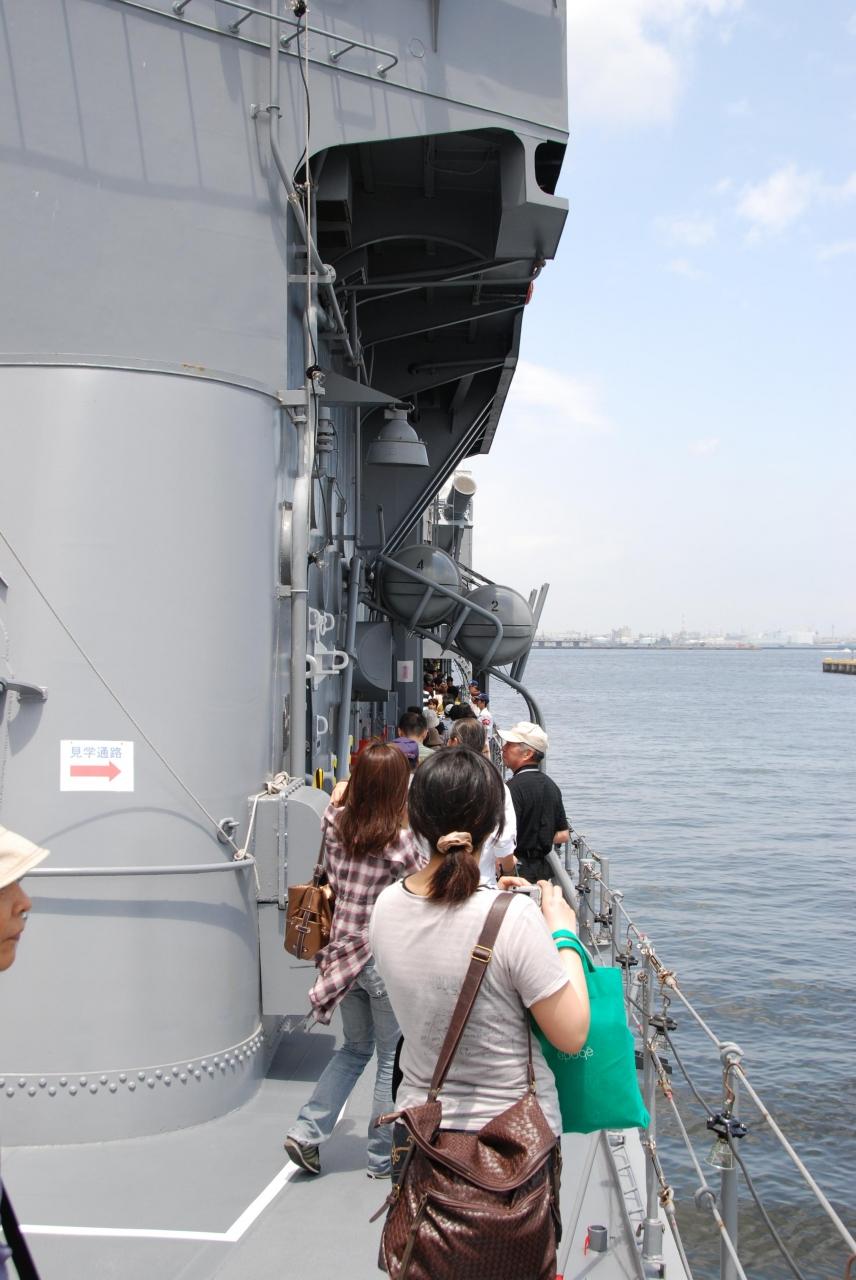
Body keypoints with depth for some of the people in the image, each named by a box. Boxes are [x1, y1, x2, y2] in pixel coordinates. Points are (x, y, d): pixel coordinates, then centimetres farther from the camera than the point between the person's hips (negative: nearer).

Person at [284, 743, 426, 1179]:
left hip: (344, 954, 6)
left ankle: (307, 1131, 18)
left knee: (354, 1048, 24)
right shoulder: (400, 840, -19)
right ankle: (384, 1157, 21)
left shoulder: (336, 824, -5)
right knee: (393, 1061, 12)